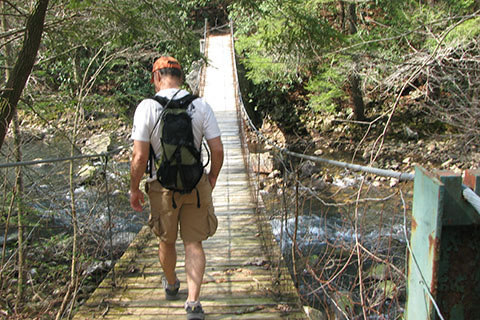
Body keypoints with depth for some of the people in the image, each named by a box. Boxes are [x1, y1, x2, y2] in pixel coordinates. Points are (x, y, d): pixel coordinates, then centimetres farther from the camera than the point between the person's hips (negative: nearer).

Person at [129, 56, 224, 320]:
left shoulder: (147, 107, -11)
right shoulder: (201, 106, -5)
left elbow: (140, 156, -15)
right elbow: (217, 150, -6)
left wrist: (134, 189, -1)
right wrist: (213, 176, 12)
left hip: (162, 186, -1)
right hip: (196, 184, 1)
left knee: (166, 241, 20)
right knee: (194, 243, 8)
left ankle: (171, 284, 43)